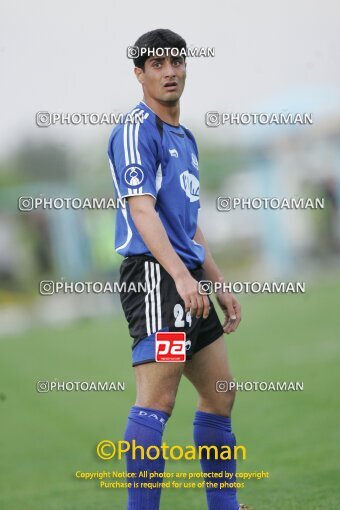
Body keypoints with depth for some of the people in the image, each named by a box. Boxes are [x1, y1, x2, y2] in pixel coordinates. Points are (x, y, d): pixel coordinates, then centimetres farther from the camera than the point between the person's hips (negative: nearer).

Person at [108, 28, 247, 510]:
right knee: (157, 402, -15)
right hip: (155, 275, -10)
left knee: (220, 393, 14)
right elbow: (141, 209, -19)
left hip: (188, 279, 10)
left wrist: (219, 284, 25)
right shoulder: (137, 129, -8)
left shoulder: (184, 137, 21)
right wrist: (181, 275, -29)